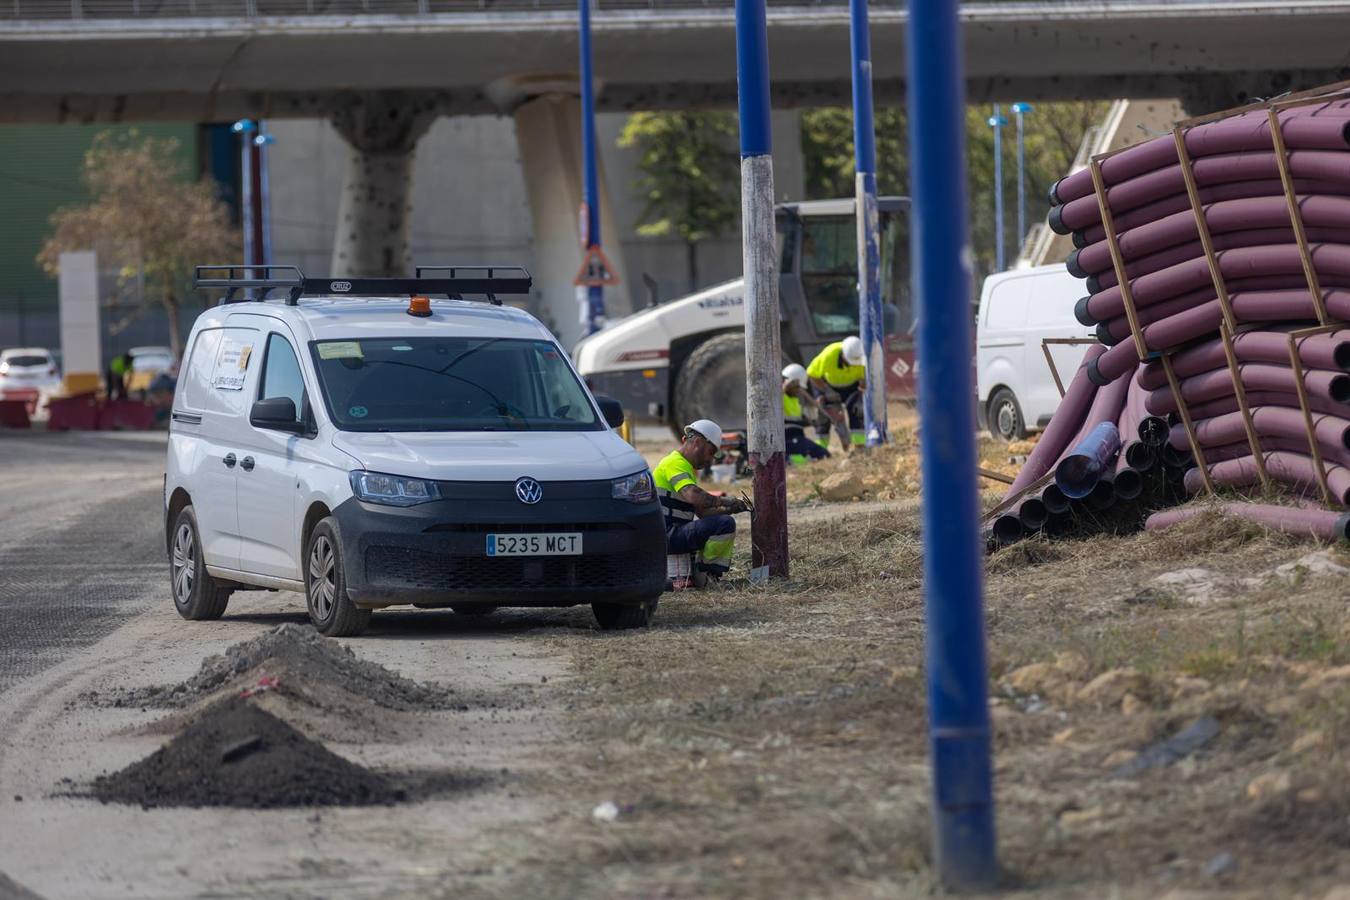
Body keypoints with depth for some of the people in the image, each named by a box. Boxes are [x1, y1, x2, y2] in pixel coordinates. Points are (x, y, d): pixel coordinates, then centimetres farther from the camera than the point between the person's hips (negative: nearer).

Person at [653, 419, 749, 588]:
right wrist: (726, 502, -18)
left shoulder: (687, 467, 24)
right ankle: (704, 572, -6)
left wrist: (728, 509, 8)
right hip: (667, 534, -11)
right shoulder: (675, 463, -11)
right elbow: (693, 496, -29)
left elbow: (701, 510, 21)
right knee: (725, 524, -24)